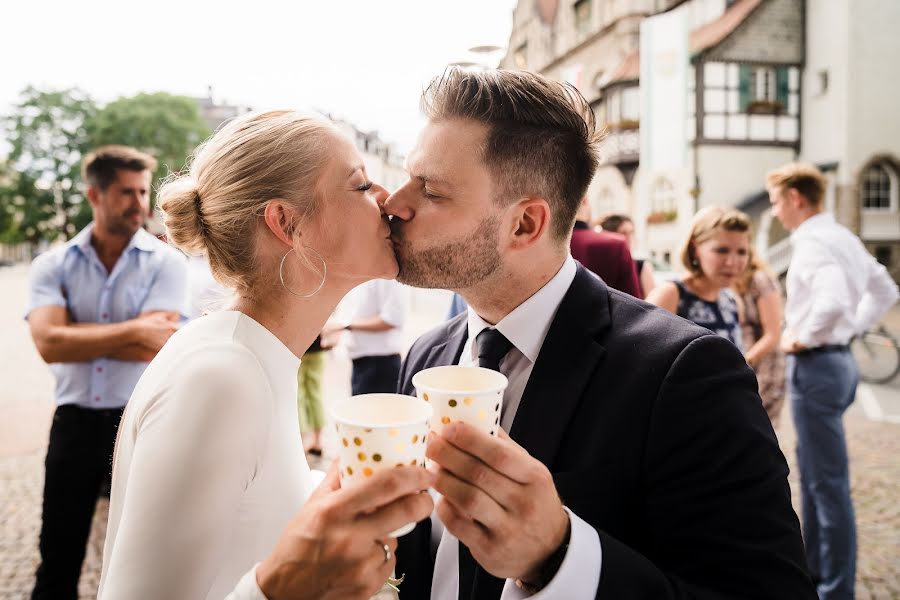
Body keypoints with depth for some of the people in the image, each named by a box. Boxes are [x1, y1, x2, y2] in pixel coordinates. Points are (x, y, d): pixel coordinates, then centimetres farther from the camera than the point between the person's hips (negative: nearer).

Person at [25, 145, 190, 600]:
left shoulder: (166, 262, -7)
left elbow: (153, 348, -17)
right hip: (74, 421, 2)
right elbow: (49, 345, -16)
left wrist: (75, 336, -12)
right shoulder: (53, 265, -2)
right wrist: (133, 330, -20)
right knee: (58, 555, 16)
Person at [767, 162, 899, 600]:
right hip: (837, 358, 10)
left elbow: (833, 302, -34)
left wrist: (803, 338, -18)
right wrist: (852, 329, 15)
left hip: (816, 366, -10)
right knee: (814, 474, 20)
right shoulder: (843, 237, 12)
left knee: (828, 482, -1)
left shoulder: (812, 242, -18)